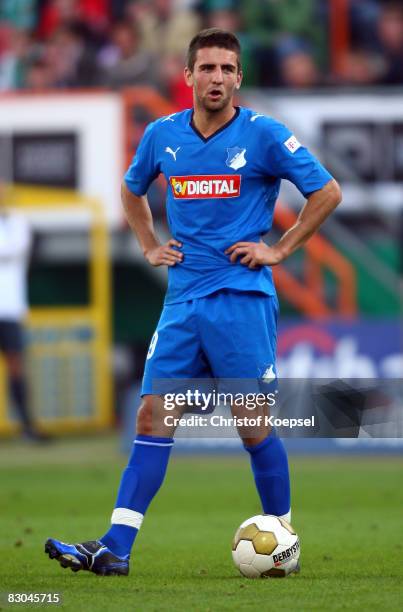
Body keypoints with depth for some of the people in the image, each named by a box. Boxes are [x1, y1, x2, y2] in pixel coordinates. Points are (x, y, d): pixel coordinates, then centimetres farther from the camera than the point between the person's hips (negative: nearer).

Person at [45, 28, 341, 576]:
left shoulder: (263, 135, -5)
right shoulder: (163, 135, 8)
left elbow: (327, 192, -1)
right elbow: (132, 190, 28)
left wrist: (280, 250, -4)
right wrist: (150, 246, 14)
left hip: (242, 297, -4)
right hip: (183, 299, 4)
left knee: (253, 425, -3)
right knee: (153, 415, -2)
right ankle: (115, 548, -6)